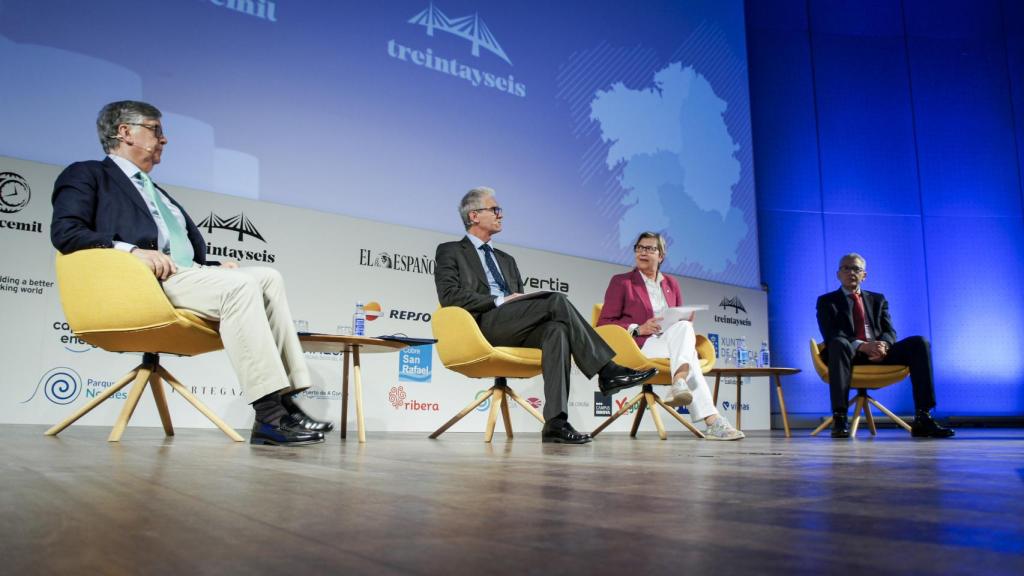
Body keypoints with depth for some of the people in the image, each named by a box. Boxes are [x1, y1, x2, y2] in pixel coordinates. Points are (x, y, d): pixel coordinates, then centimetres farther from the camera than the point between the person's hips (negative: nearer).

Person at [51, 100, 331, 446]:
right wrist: (133, 250, -18)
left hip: (188, 275, 7)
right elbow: (65, 232, -6)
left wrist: (216, 265, 5)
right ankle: (270, 417, -34)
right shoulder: (86, 175, 12)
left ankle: (285, 403, -25)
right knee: (239, 284, -29)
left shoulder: (159, 193, 35)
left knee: (267, 277, -15)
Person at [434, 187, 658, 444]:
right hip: (483, 324, -6)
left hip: (514, 328, 6)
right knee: (556, 300, -25)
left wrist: (514, 301, 0)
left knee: (557, 330, -30)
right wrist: (499, 301, -12)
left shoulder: (506, 260, 32)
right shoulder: (450, 251, 13)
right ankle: (607, 371, -23)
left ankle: (555, 422, -40)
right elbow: (449, 295, -4)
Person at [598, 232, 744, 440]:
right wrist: (638, 329, -15)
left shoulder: (671, 284, 23)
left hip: (672, 344, 4)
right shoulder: (621, 282, 9)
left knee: (683, 327, -33)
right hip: (640, 347, -4)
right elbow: (603, 323, 1)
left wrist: (687, 321, -2)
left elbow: (682, 321, 24)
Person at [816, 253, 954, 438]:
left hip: (878, 353, 4)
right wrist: (862, 346, -22)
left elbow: (889, 332, 10)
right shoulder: (826, 301, 11)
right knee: (839, 344, -39)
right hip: (850, 353, -4)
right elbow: (831, 336, -5)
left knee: (919, 343, -20)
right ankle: (839, 419, -41)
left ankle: (922, 419, -23)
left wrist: (883, 346, -16)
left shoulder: (877, 299, 24)